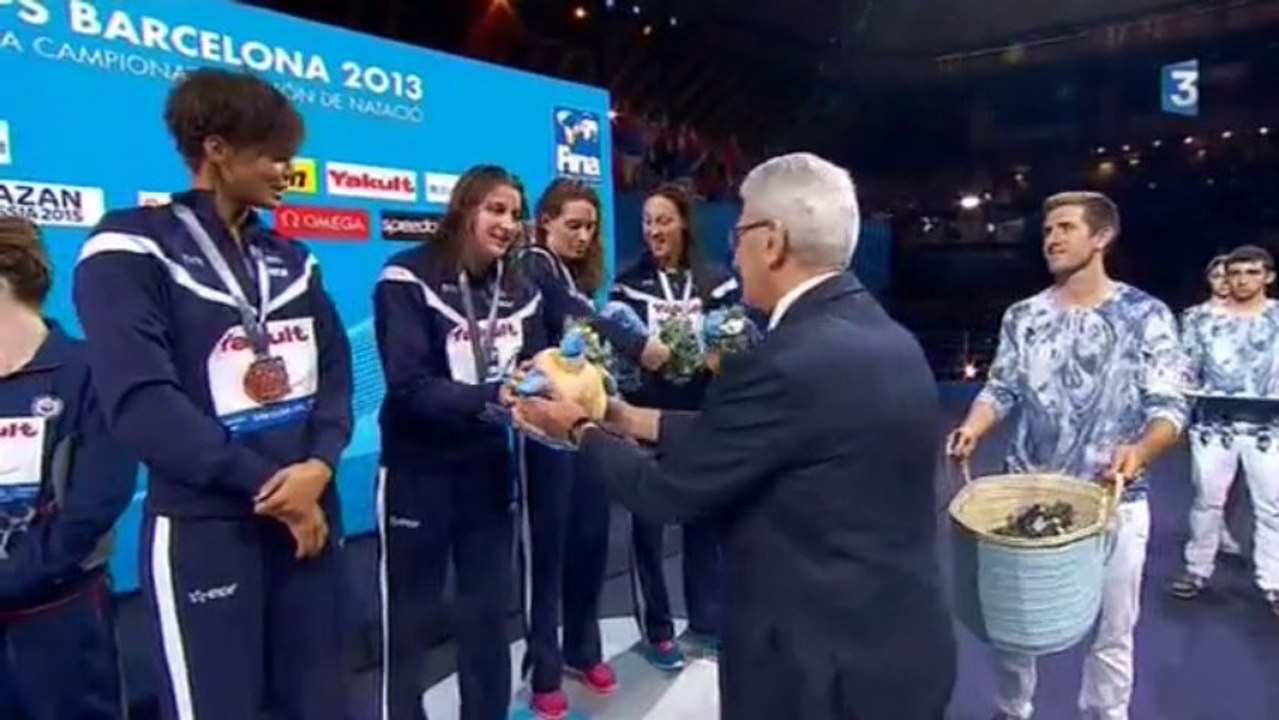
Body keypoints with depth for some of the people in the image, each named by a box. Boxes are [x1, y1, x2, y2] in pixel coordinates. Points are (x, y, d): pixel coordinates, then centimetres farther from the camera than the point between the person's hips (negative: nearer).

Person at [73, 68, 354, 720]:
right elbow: (142, 404, -16)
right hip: (203, 530, -6)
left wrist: (320, 465, -11)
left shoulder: (291, 260, 13)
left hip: (310, 515, 6)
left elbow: (335, 372, 7)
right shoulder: (130, 253, -7)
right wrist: (265, 487, -15)